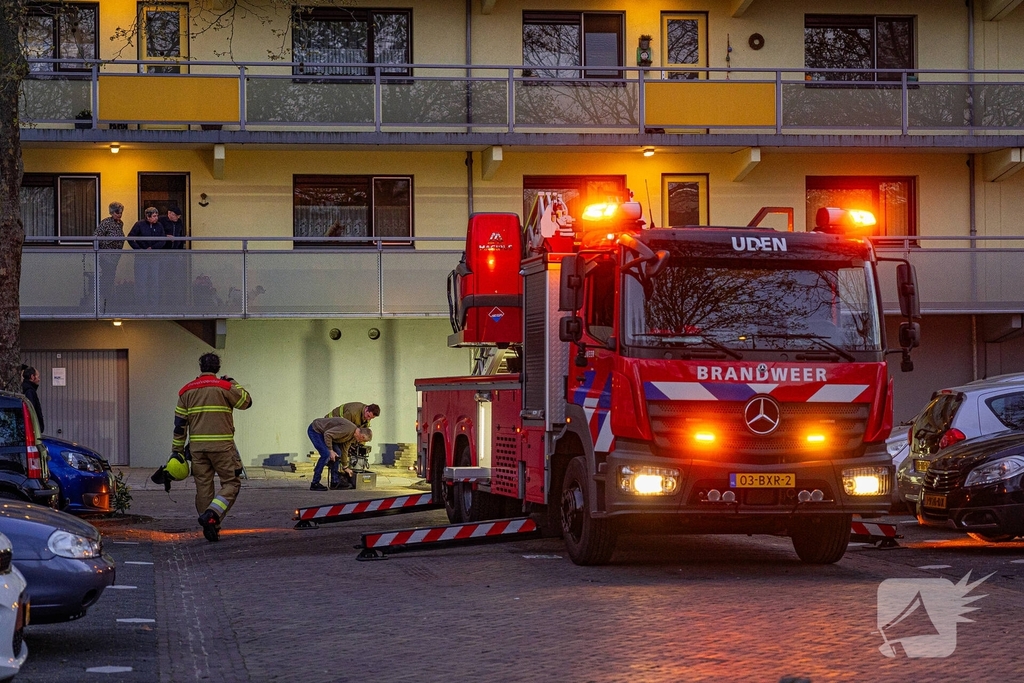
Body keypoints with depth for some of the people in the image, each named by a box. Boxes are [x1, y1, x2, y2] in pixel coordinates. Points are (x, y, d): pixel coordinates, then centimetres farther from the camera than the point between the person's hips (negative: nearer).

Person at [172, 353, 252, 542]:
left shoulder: (186, 391, 9)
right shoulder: (224, 387, -5)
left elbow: (179, 423, 10)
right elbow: (246, 401, 6)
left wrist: (177, 450, 15)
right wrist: (233, 384, 19)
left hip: (197, 446, 4)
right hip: (221, 445, -4)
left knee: (203, 487, 9)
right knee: (231, 484, 2)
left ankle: (210, 529, 10)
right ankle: (211, 515, -20)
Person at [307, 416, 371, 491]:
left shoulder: (352, 435, 4)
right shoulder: (348, 429, -28)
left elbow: (344, 450, 18)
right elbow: (327, 434, -29)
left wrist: (345, 467, 24)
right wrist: (330, 450, -22)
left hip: (322, 432, 10)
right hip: (314, 430, -10)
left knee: (337, 453, 5)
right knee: (326, 454, -20)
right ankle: (314, 484, -15)